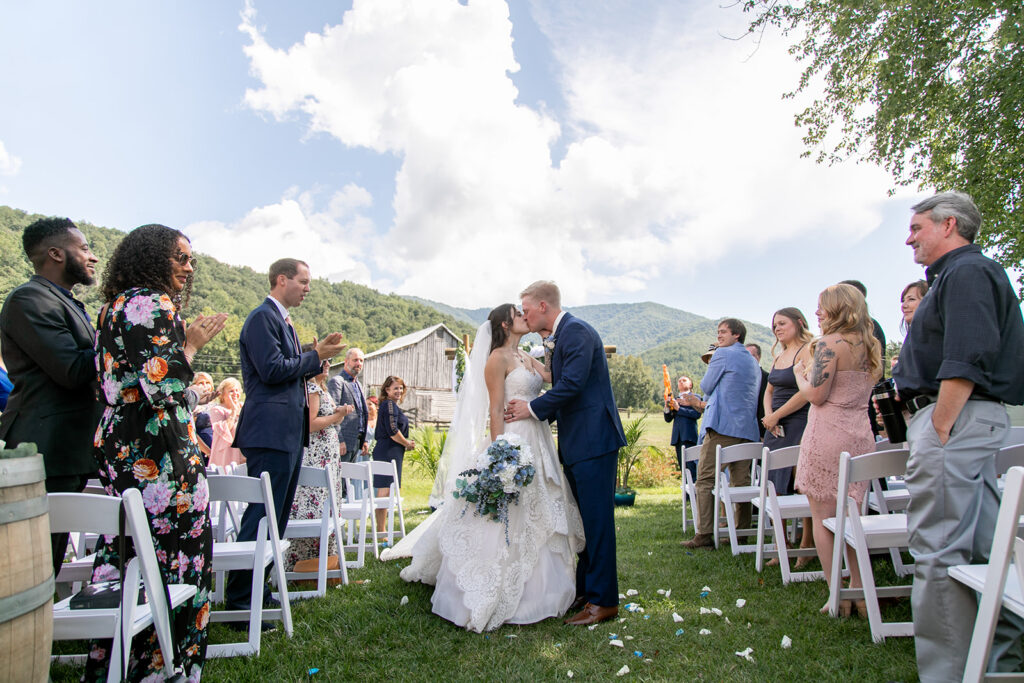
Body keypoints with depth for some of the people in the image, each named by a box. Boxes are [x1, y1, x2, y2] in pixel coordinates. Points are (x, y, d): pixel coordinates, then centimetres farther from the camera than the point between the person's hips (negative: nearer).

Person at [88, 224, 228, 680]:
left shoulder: (116, 305, 18)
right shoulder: (153, 304, -13)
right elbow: (162, 386, -21)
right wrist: (192, 343, -8)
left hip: (118, 447, 10)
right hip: (156, 453, -10)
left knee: (127, 552, 16)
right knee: (170, 555, -2)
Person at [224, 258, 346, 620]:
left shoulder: (282, 321, 20)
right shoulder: (262, 318, -10)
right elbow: (272, 370, -20)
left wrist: (319, 355, 9)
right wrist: (315, 356, -9)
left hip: (288, 434, 10)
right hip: (270, 432, -10)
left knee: (275, 518, 15)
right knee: (261, 518, -6)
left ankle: (257, 591, 26)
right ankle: (240, 603, 3)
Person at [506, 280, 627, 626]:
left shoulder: (576, 331, -13)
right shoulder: (561, 336, 18)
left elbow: (571, 384, -22)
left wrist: (532, 409, -12)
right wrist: (538, 413, 12)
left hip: (593, 441, -10)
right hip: (577, 443, 11)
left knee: (596, 520, -4)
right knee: (581, 520, 16)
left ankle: (603, 600, 7)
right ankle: (583, 591, 28)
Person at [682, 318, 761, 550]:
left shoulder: (723, 354, -3)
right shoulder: (753, 362, 21)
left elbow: (706, 386, 1)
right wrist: (706, 405, 30)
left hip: (723, 427, -8)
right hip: (748, 430, 8)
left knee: (705, 479, -6)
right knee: (742, 481, 9)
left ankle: (705, 535, -8)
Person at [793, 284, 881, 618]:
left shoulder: (829, 344, -11)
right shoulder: (869, 345, 13)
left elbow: (816, 395, -13)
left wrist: (800, 372, 5)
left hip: (828, 435, -8)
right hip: (861, 436, 8)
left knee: (822, 517, 2)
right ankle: (859, 591, 19)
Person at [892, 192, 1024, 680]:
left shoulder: (967, 272, -10)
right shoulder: (957, 274, 23)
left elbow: (966, 362, -21)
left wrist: (938, 429, -21)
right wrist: (931, 428, 21)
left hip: (956, 418, -11)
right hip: (965, 420, 11)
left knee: (938, 550, -8)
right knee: (983, 545, 16)